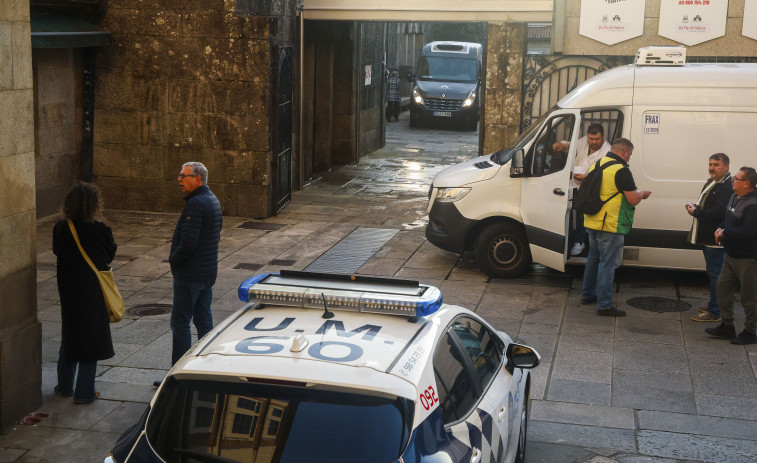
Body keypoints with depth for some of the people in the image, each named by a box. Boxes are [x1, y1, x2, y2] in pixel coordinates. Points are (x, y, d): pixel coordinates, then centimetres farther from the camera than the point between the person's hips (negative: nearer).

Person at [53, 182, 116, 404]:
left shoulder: (60, 228, -7)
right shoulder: (100, 230, -19)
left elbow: (57, 252, 5)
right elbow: (110, 256, -7)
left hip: (68, 290, 4)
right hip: (93, 291, -4)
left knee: (69, 337, 20)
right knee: (91, 338, 7)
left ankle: (64, 387, 30)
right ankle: (84, 392, 12)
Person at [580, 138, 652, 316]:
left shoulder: (597, 164, 10)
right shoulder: (621, 170, -17)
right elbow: (633, 200, -18)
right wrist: (642, 194, 3)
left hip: (592, 222, 9)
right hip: (611, 225, -9)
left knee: (594, 258, 21)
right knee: (608, 263, -4)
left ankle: (587, 295, 31)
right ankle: (604, 304, -2)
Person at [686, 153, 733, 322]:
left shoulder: (727, 187, -19)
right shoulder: (712, 183, 16)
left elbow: (719, 212, -28)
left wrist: (696, 212, -16)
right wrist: (695, 207, 6)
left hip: (716, 239, -11)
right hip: (708, 238, 11)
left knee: (715, 274, -7)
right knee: (713, 272, 19)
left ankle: (714, 312, -3)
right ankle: (714, 306, 30)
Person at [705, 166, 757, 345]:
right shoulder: (735, 196, 7)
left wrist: (725, 233, -21)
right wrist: (721, 229, 1)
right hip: (731, 255, 10)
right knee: (723, 288, 15)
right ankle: (727, 326, 27)